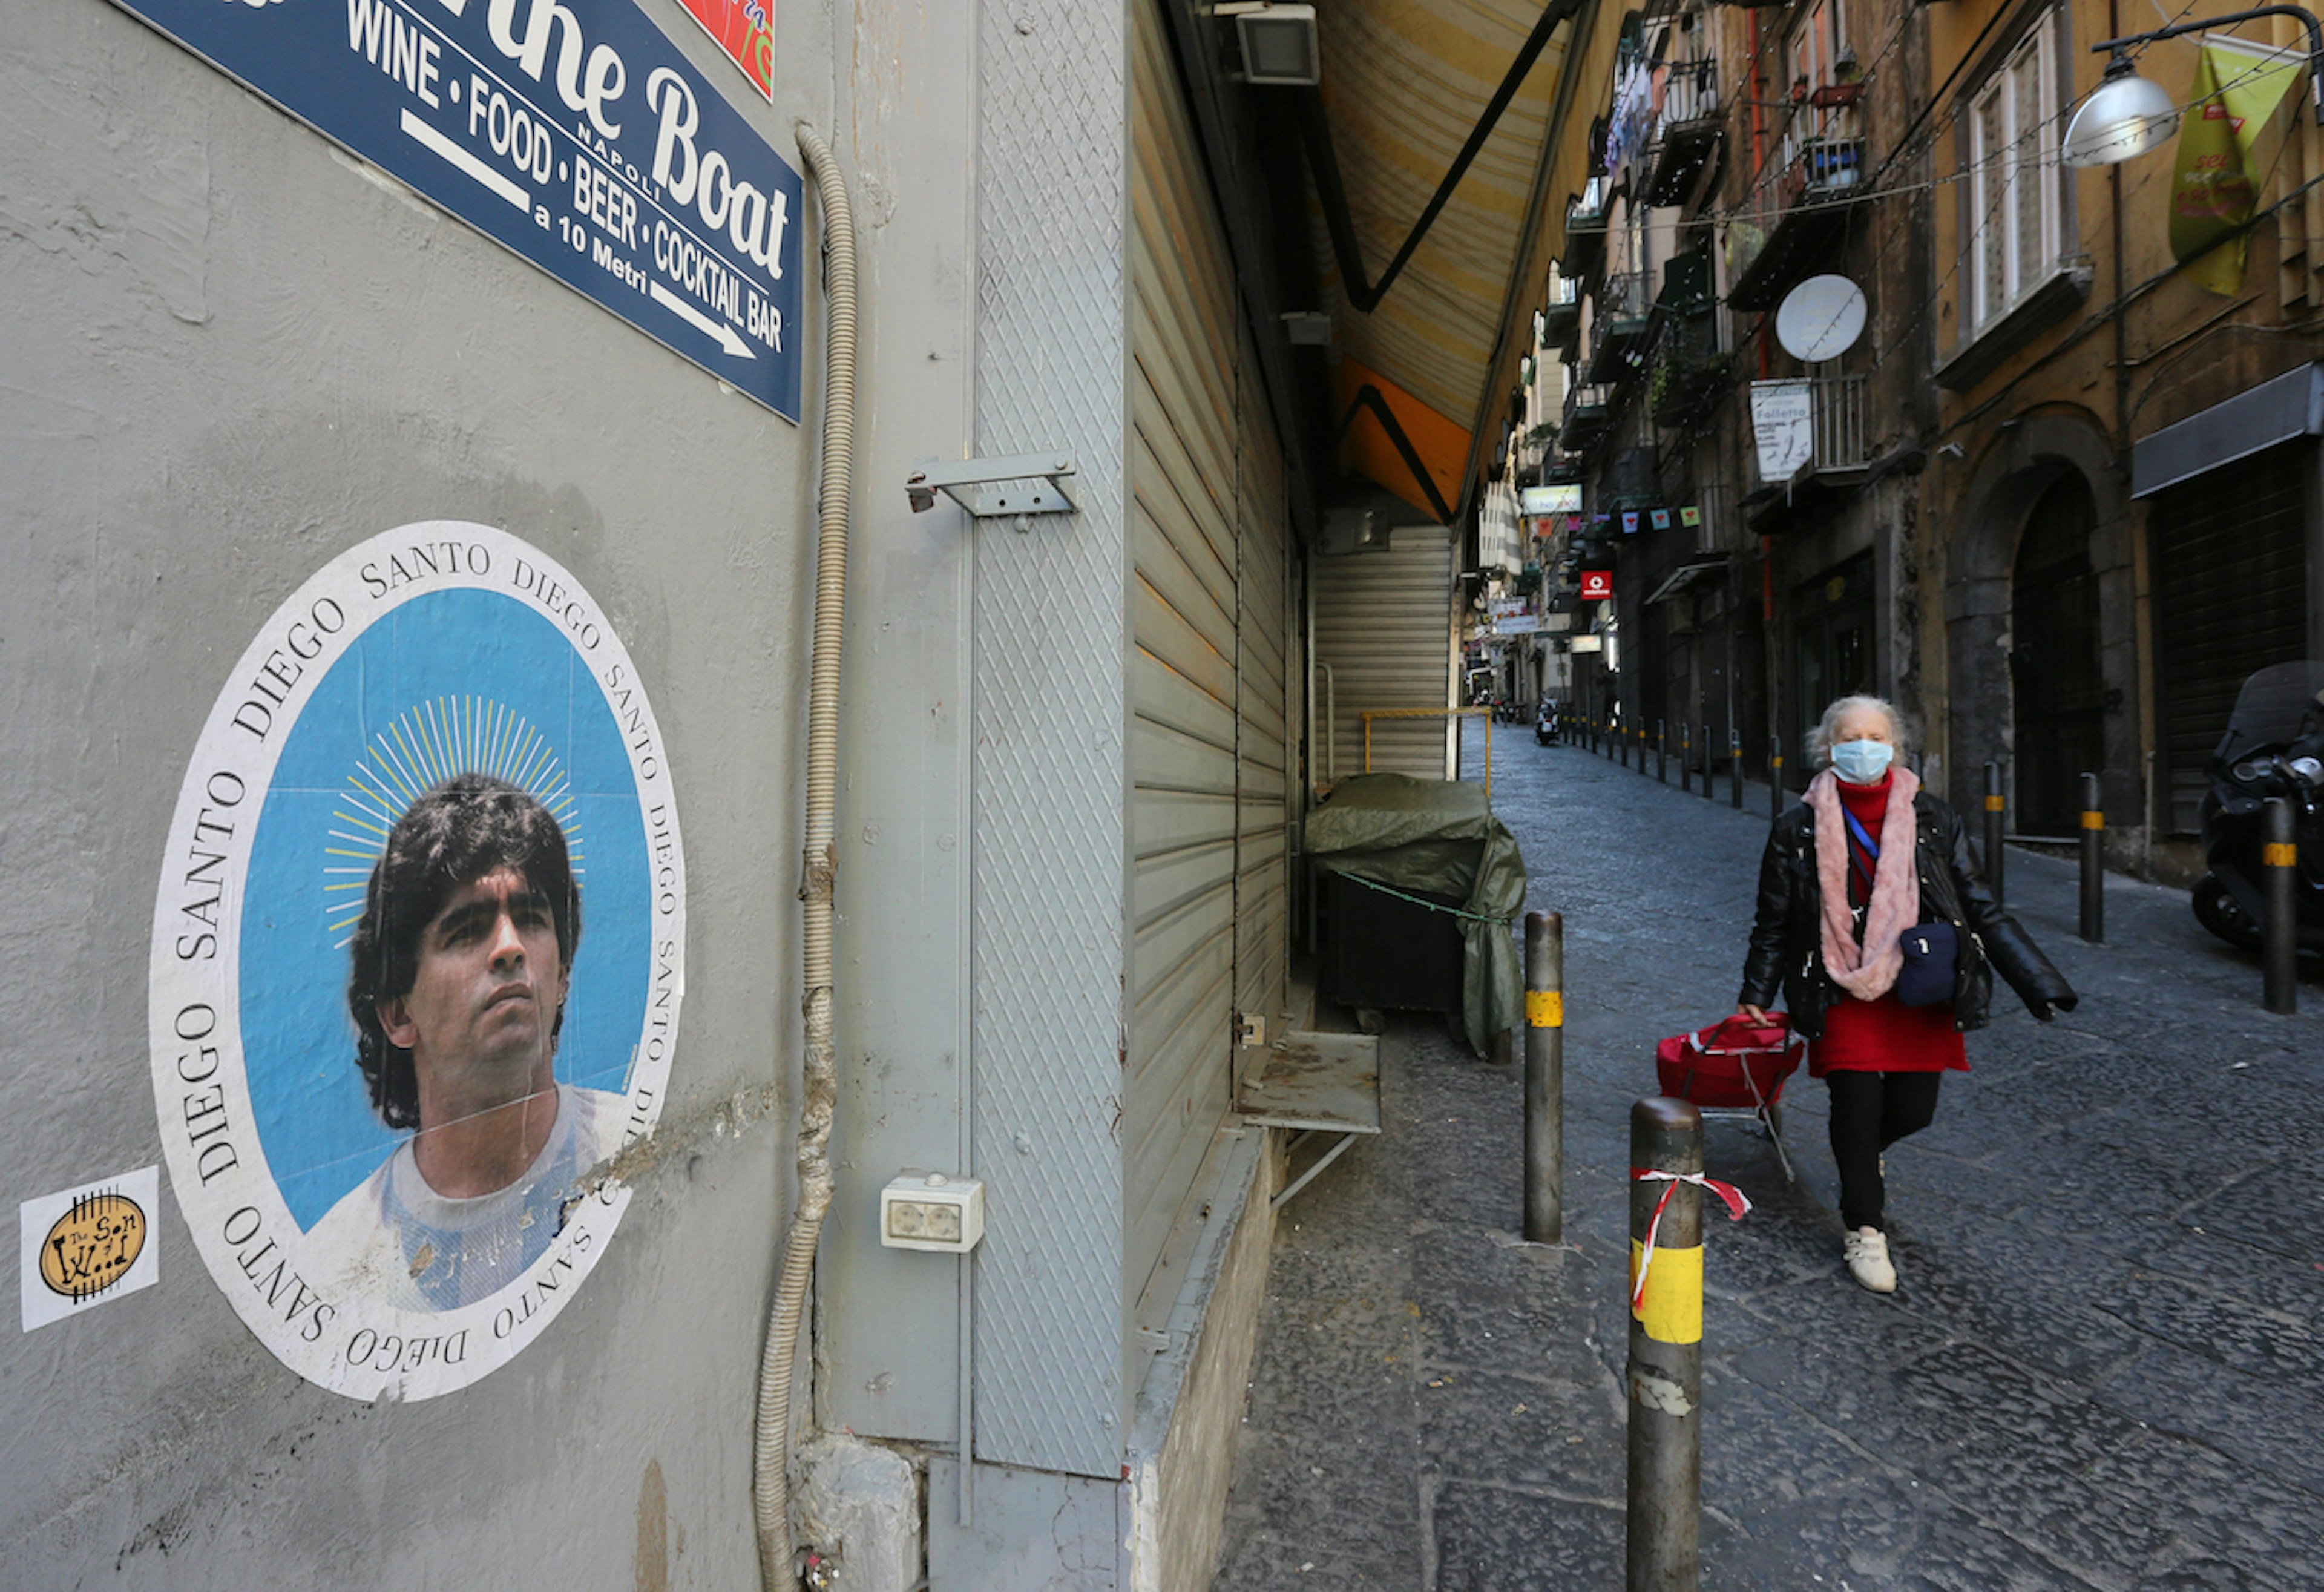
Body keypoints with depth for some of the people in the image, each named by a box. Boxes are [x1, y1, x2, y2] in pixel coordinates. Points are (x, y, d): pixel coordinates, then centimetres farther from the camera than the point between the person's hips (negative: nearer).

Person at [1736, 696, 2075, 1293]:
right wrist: (1757, 995, 3)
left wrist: (2040, 985, -1)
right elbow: (1774, 921, 3)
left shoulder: (1931, 820, 1)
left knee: (1913, 1110, 6)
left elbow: (1981, 912, 4)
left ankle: (1862, 1152, 43)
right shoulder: (1800, 828, -4)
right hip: (1845, 994, -2)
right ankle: (1865, 1231, 22)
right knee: (1856, 1108, 0)